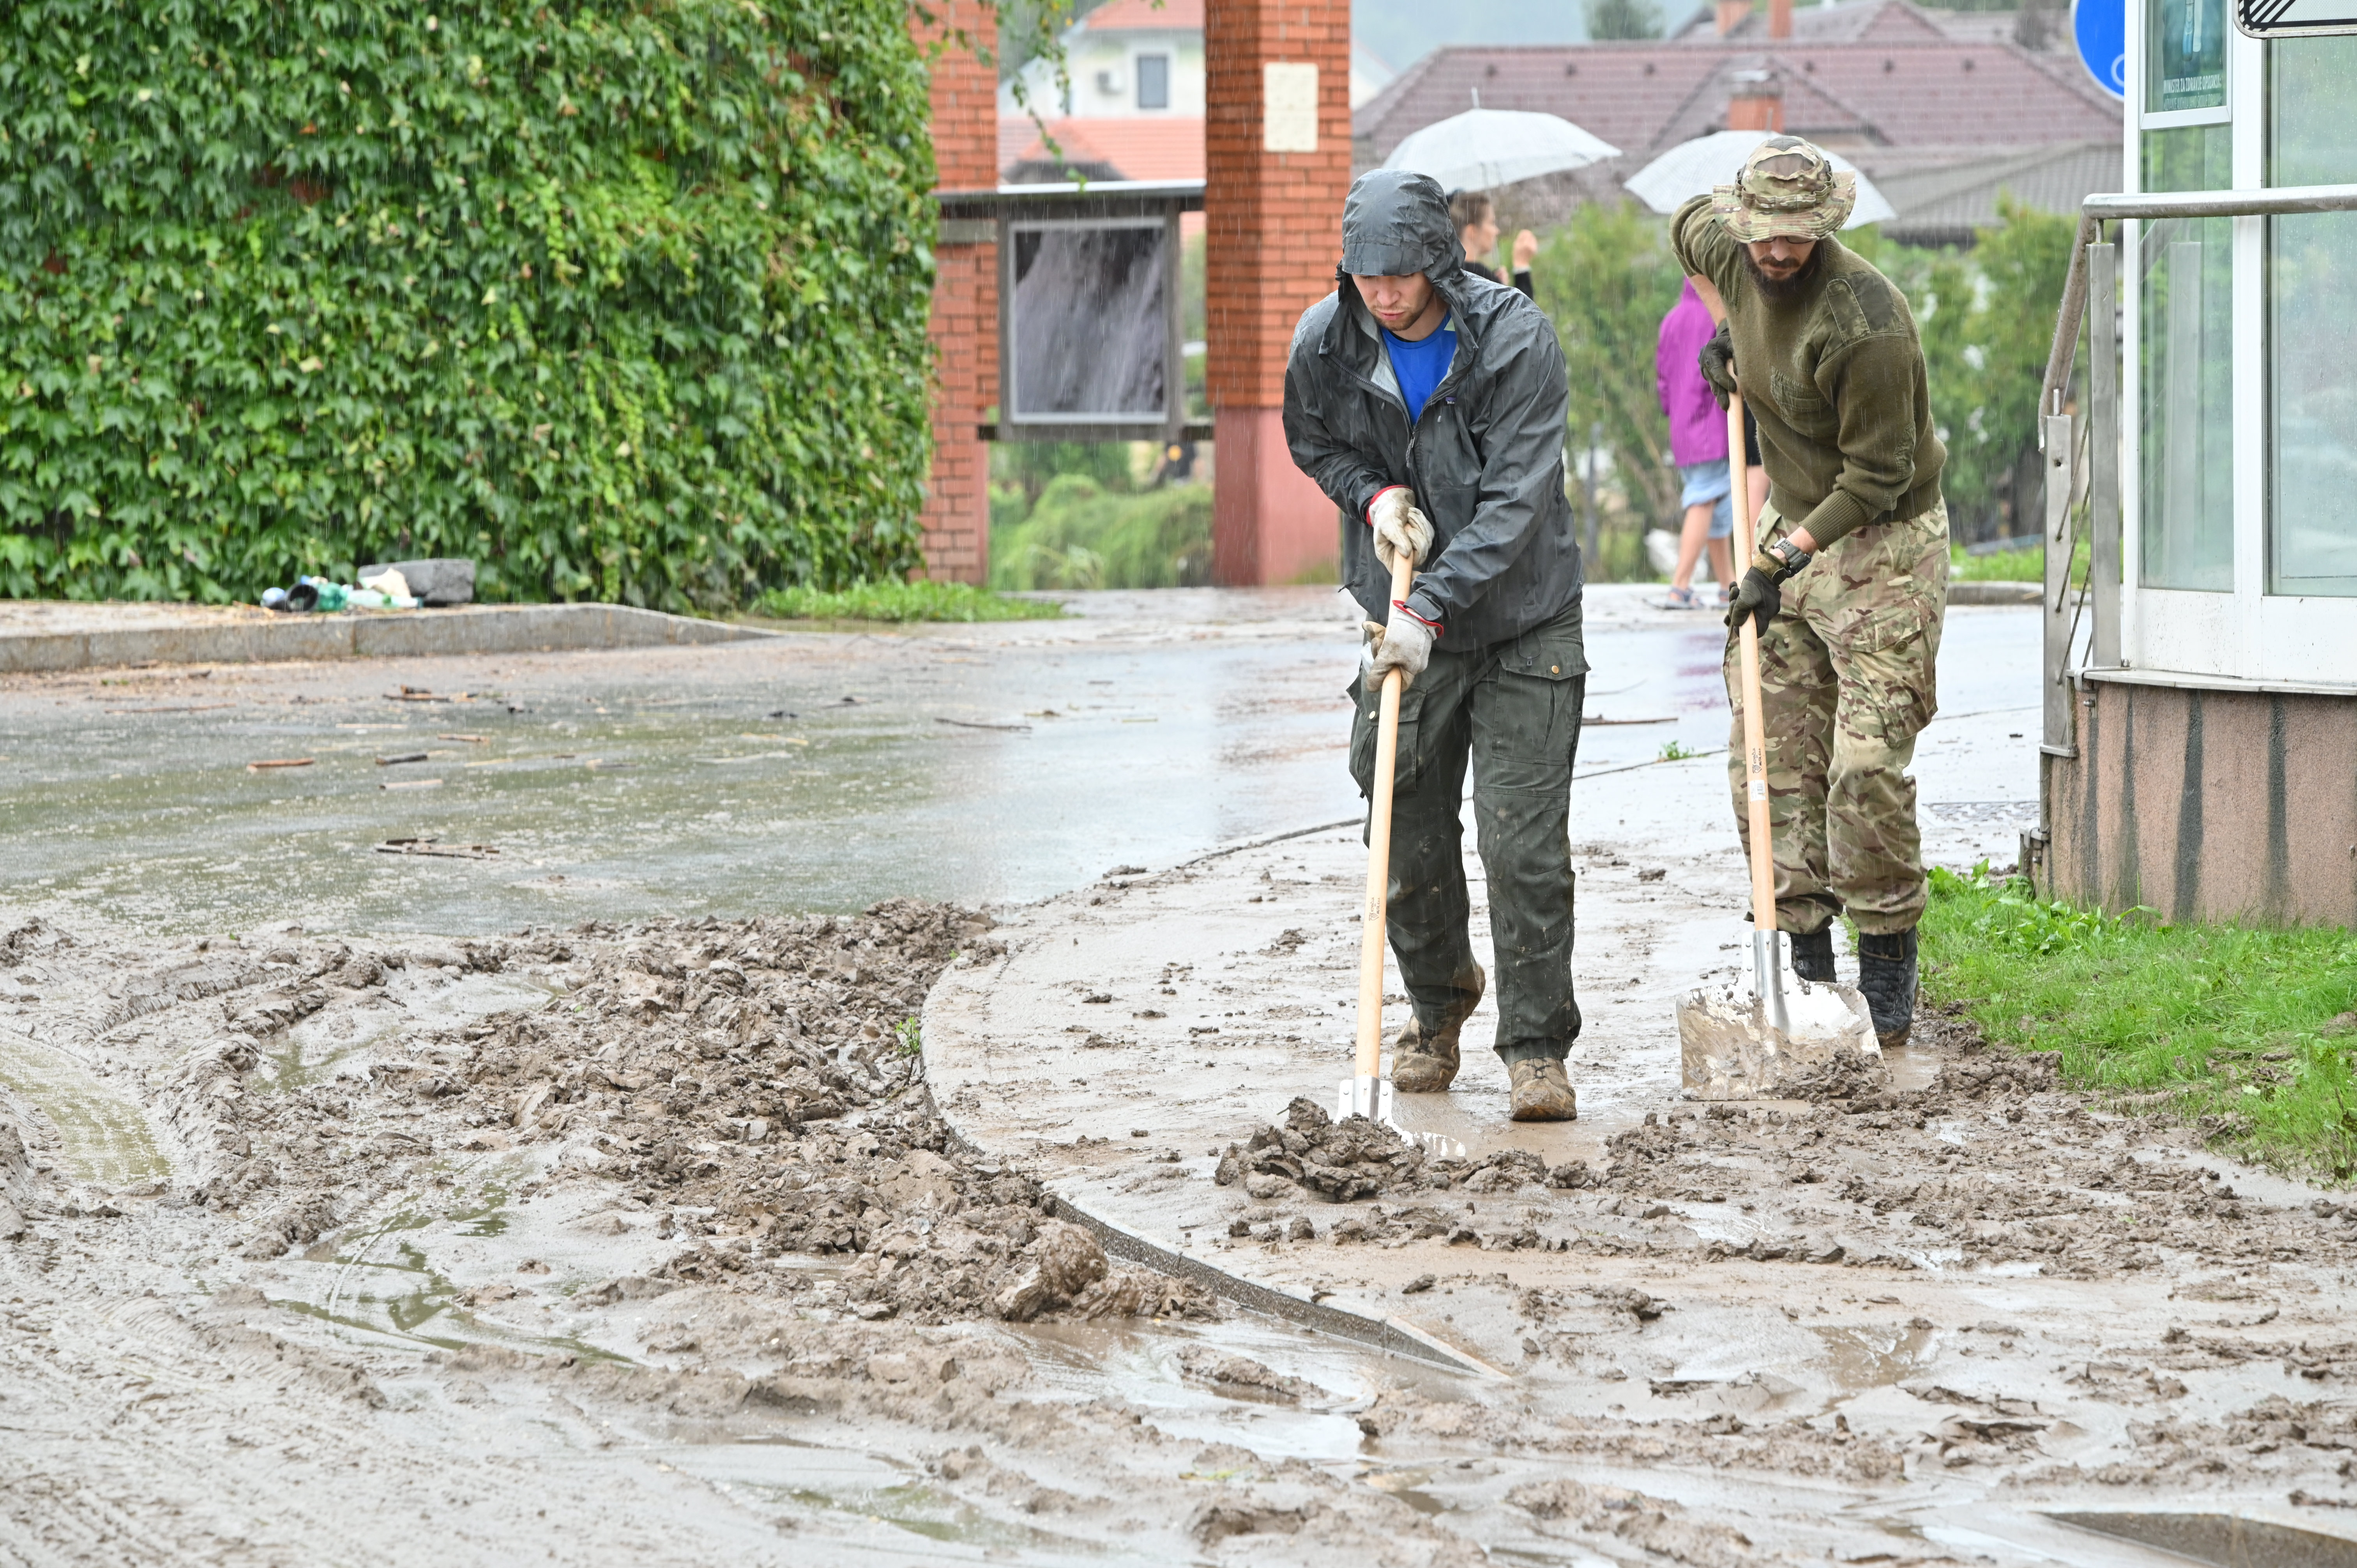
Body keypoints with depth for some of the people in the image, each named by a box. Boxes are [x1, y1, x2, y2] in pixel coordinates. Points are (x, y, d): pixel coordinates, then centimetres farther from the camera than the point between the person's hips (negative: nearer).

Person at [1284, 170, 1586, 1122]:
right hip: (1408, 623, 4)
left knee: (1525, 845, -8)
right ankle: (1437, 1009, 31)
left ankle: (1537, 1048, 0)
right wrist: (1373, 494, -8)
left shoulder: (1515, 340, -20)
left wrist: (1432, 609, -28)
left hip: (1523, 625, -3)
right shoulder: (1326, 342, -8)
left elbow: (1515, 500, -23)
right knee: (1410, 838, 7)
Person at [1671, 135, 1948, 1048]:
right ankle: (1806, 956, 9)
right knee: (1770, 750, 3)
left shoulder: (1865, 322, -27)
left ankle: (1887, 973, -2)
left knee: (1867, 764, -12)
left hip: (1883, 545, -7)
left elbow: (1877, 475, -22)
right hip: (1791, 526, 7)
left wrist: (1785, 559, -23)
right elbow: (1687, 225, 22)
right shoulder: (1735, 257, -4)